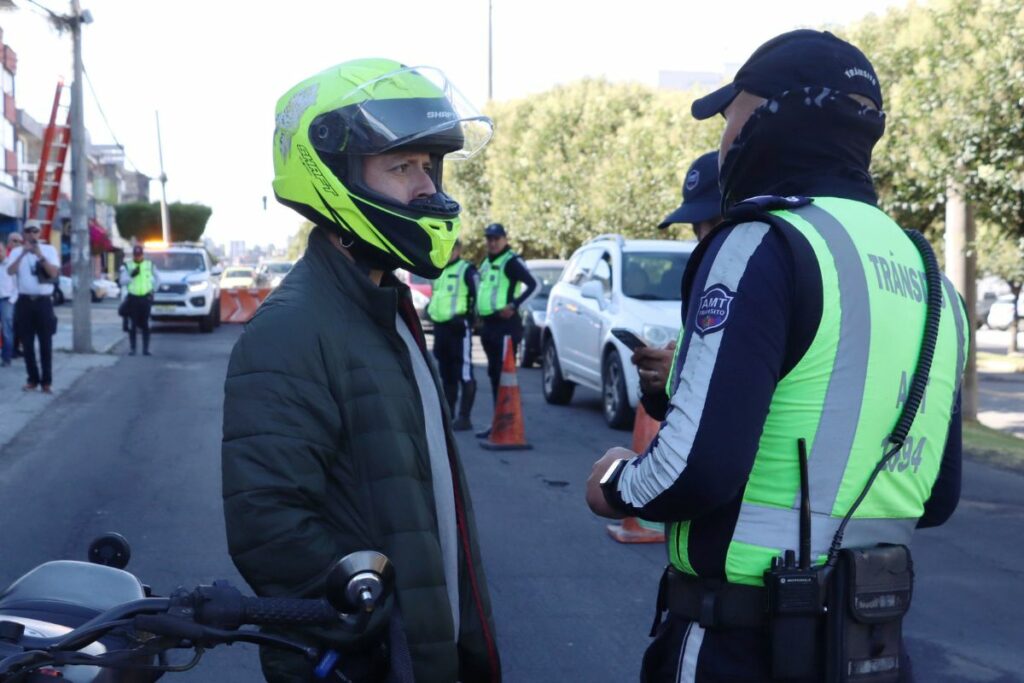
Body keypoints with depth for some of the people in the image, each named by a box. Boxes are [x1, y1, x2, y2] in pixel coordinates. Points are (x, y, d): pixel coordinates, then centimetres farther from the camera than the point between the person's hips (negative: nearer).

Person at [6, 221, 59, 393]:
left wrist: (40, 256, -20)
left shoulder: (49, 250, 3)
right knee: (27, 343, 6)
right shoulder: (17, 251, 6)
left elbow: (54, 273, -10)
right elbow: (10, 271, -11)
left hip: (43, 301, -1)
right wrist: (23, 253, -21)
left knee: (46, 343, 1)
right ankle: (33, 379, 16)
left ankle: (46, 381, 6)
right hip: (25, 301, 2)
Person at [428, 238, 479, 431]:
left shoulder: (467, 270, -5)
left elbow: (478, 296, -10)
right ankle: (447, 414, 21)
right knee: (446, 375, 14)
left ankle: (464, 417, -5)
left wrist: (465, 316, -17)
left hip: (458, 328, -9)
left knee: (464, 374, -7)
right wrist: (430, 308, 17)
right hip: (440, 327, 9)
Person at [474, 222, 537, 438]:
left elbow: (532, 284, -19)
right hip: (489, 324, 9)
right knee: (494, 374, 12)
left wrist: (514, 305, -24)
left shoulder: (511, 261, -9)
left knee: (504, 374, -11)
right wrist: (478, 310, 17)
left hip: (506, 324, -9)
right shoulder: (487, 263, 19)